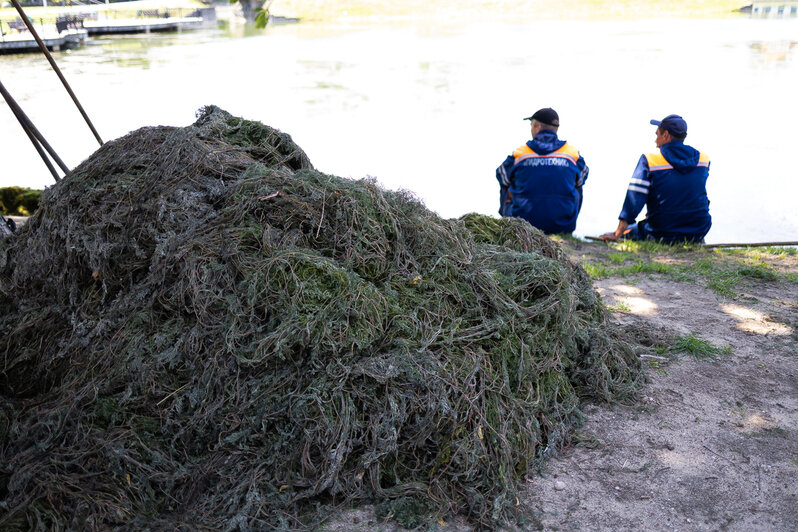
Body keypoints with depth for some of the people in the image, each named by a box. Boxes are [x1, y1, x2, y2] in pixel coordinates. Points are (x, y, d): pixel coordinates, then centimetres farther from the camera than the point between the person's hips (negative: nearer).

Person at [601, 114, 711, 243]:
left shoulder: (649, 160, -11)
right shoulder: (704, 158, 4)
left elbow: (634, 198, -17)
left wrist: (617, 234, -15)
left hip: (663, 234, -4)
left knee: (627, 231, 20)